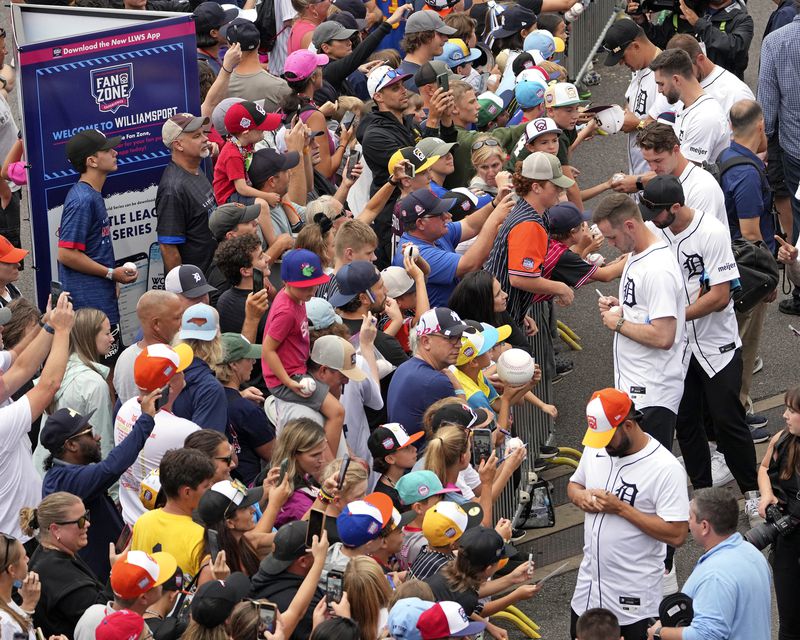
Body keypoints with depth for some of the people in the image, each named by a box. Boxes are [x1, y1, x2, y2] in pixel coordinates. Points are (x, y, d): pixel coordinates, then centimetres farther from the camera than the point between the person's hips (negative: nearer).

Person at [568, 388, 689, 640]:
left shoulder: (666, 468, -19)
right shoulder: (595, 449, 1)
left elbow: (676, 534, -22)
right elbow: (574, 484, 19)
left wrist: (621, 509, -23)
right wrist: (580, 496, -6)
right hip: (588, 585, 7)